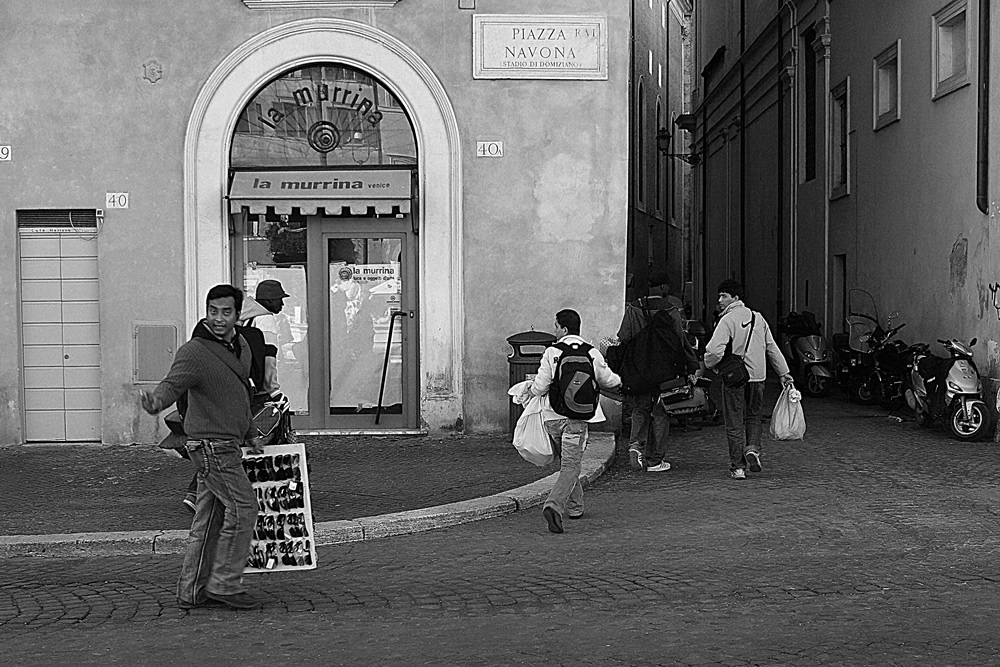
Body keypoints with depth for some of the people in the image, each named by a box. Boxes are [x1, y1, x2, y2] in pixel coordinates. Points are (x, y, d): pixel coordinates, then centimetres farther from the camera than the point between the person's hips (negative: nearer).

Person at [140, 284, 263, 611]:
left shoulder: (241, 345, 11)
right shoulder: (194, 352, -16)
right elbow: (172, 384, -30)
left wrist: (249, 436, 28)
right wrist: (155, 402, -52)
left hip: (227, 444, 9)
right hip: (212, 445, -9)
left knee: (209, 518, 10)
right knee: (242, 509, -8)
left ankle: (192, 591, 15)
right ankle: (224, 583, 0)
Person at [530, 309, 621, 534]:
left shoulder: (551, 352, -4)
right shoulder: (592, 354, 1)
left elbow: (540, 387, -6)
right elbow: (608, 380, 16)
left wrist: (530, 387, 18)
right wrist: (618, 380, 39)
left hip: (552, 416, 1)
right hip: (577, 417, -1)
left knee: (565, 463, 20)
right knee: (571, 467, -5)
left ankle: (575, 507, 31)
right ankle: (554, 506, -26)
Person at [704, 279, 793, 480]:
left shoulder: (727, 320, -11)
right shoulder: (757, 318, 9)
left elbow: (715, 350, -22)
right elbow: (772, 348, 13)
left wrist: (708, 366, -3)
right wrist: (785, 373, 17)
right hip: (757, 376, 5)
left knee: (734, 423, 3)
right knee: (753, 416, 22)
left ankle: (738, 467, 4)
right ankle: (753, 448, 0)